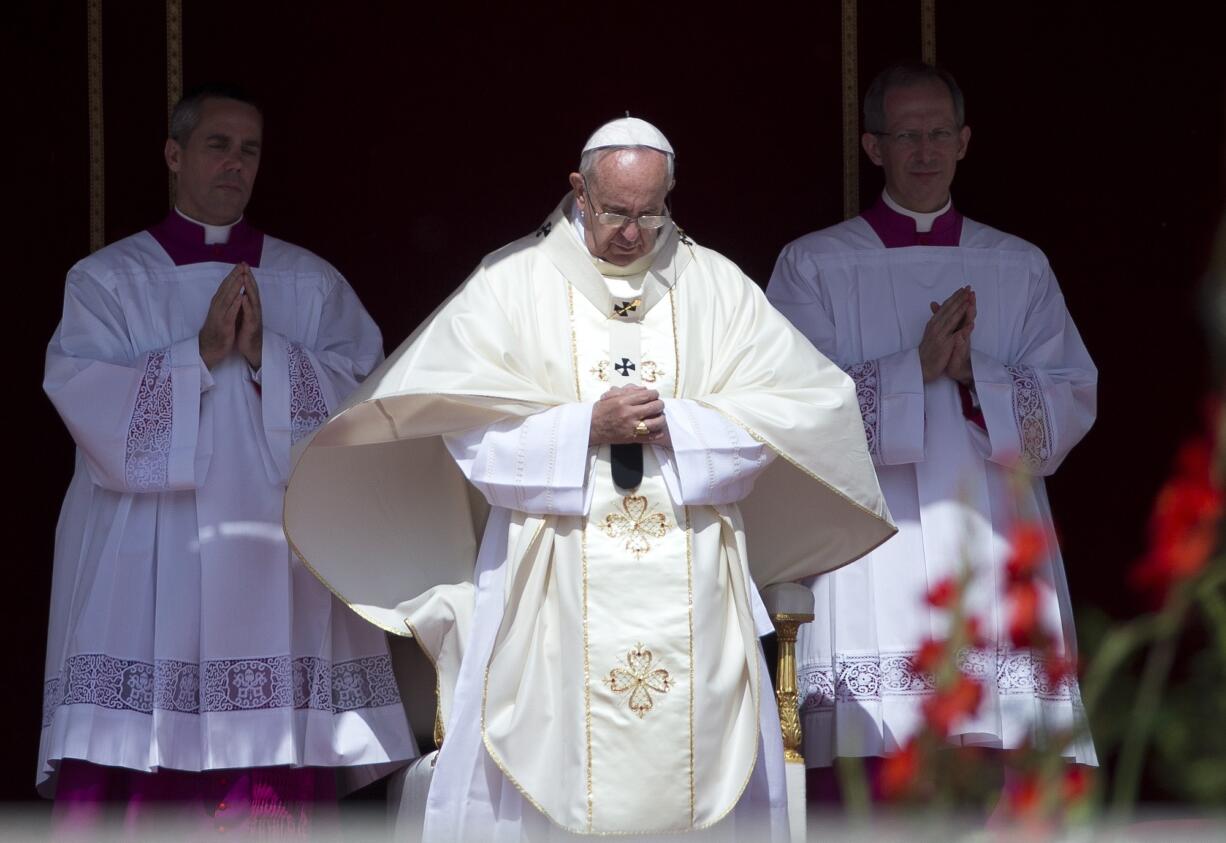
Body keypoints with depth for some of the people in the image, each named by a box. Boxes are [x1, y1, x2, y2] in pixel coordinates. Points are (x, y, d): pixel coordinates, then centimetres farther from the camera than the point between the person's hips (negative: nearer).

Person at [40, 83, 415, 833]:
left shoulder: (311, 284, 13)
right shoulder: (107, 280, 8)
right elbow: (89, 401, -6)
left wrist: (266, 355, -11)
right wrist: (203, 355, -14)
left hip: (274, 578, 1)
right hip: (143, 579, -1)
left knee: (272, 805, -4)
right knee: (126, 793, -8)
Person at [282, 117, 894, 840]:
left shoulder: (715, 284, 9)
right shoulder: (511, 284, 3)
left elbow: (795, 406, 1)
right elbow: (469, 428, -5)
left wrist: (676, 424, -12)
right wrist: (588, 426, -16)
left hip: (691, 587, 2)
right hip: (556, 583, -2)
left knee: (698, 753, 1)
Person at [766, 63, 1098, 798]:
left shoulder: (1021, 268, 16)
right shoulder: (814, 267, 9)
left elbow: (1072, 403, 6)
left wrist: (974, 375, -11)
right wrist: (916, 369, -13)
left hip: (997, 566, 2)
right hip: (873, 570, -2)